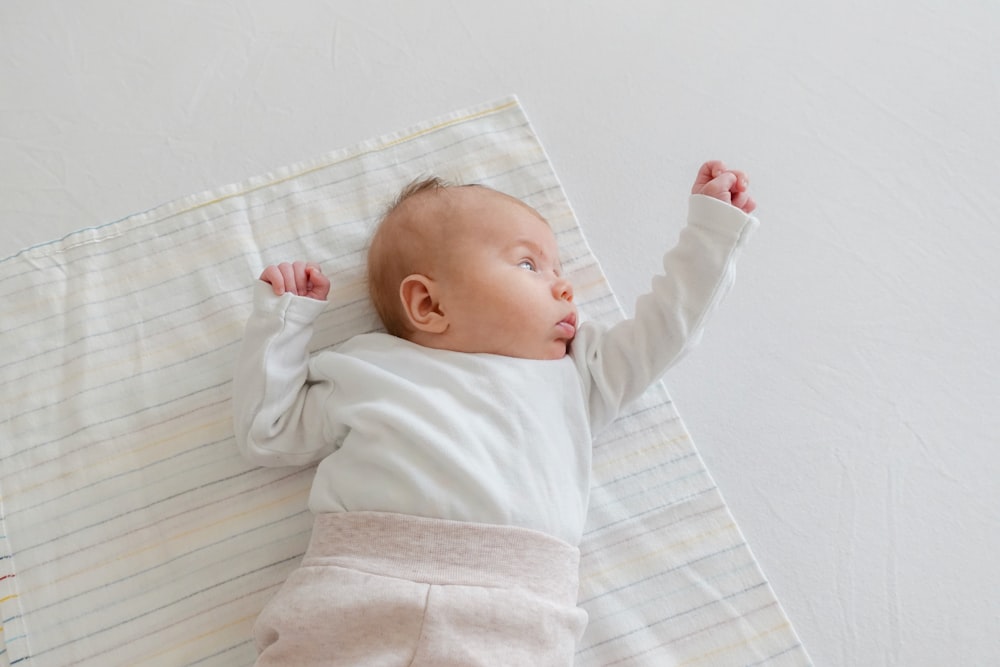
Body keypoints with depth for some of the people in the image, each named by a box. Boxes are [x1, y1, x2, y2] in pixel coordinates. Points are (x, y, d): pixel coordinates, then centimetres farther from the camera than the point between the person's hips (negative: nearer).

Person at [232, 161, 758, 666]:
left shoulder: (573, 374, 22)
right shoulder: (366, 369, 19)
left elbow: (662, 327, 28)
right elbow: (266, 431, 25)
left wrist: (712, 224, 32)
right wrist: (281, 315, 22)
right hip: (355, 591, -1)